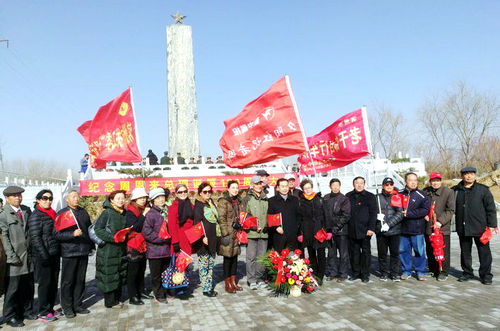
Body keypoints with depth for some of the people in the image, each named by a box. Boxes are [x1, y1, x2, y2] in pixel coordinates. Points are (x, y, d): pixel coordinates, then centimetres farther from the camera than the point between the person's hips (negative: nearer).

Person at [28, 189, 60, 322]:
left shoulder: (52, 214, 14)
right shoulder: (35, 216, -9)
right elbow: (35, 238, -15)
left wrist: (59, 251, 16)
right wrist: (44, 255, -19)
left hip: (55, 254, 7)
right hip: (43, 255, -7)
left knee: (54, 282, 12)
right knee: (45, 283, -1)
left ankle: (50, 308, 24)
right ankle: (43, 313, 8)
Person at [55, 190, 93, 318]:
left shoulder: (83, 212, 13)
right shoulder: (61, 213, -3)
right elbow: (58, 234, -11)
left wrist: (91, 245, 16)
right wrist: (73, 234, -24)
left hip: (83, 252, 5)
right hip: (69, 252, -5)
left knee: (80, 280, 12)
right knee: (68, 281, 4)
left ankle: (78, 305, 24)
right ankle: (67, 307, 16)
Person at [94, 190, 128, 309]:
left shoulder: (124, 213, 9)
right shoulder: (107, 213, -11)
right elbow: (97, 229, -14)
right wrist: (112, 237, -21)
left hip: (121, 249, 7)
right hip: (108, 250, -7)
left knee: (120, 275, 12)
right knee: (109, 276, 0)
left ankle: (116, 299, 26)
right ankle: (110, 302, 13)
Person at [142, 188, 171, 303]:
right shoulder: (151, 214, -12)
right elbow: (146, 232, -17)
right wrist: (161, 238, -18)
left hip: (167, 249, 6)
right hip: (155, 250, -6)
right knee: (156, 275, 6)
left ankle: (164, 292, 32)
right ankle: (158, 295, 21)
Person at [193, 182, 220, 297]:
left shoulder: (211, 203, 15)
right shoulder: (198, 205, -8)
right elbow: (197, 223, -16)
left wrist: (217, 235, 19)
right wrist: (203, 236, -24)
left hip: (213, 239, 8)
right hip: (204, 240, -8)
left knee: (211, 264, 14)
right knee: (204, 264, -1)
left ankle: (210, 286, 22)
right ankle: (206, 288, 6)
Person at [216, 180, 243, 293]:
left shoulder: (238, 201, 14)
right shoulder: (223, 201, -9)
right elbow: (221, 219, -13)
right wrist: (225, 234, -17)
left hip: (236, 233, 7)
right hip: (228, 234, -7)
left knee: (234, 257, 11)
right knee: (228, 258, 0)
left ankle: (233, 282, 21)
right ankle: (228, 284, 10)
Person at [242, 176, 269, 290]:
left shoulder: (265, 198, 14)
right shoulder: (247, 199, 1)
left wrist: (268, 225, 7)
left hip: (264, 232, 4)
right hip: (252, 232, -4)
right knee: (251, 257, -2)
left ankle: (260, 278, 19)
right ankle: (252, 280, 8)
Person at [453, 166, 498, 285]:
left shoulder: (483, 189, 0)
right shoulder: (456, 190, 7)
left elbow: (490, 208, 0)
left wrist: (492, 224, -4)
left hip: (480, 227, -2)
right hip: (462, 228, 3)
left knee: (484, 252, 3)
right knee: (465, 252, 11)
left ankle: (486, 275, 14)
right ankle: (467, 273, 24)